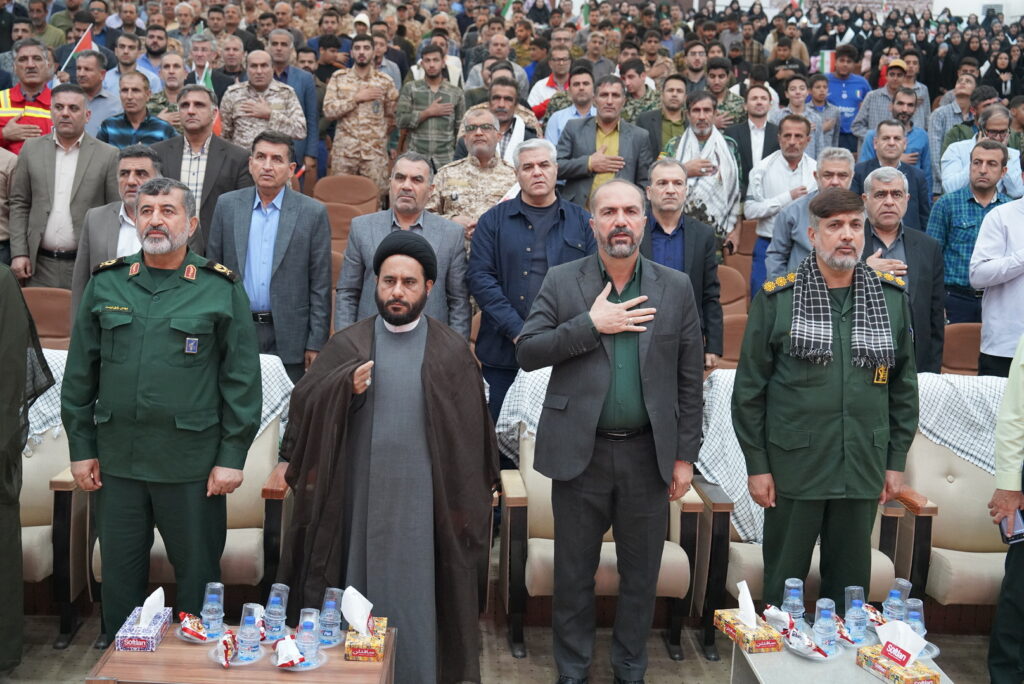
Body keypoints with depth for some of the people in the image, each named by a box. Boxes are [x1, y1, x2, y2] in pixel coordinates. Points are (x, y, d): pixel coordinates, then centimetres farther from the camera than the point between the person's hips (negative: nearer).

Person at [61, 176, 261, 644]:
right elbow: (80, 373, 9)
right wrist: (81, 448, 6)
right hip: (115, 462, 3)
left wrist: (232, 457, -7)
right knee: (120, 572, 14)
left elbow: (242, 378, -4)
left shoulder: (221, 289, -3)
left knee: (198, 574, 8)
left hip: (193, 463, -3)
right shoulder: (105, 284, 6)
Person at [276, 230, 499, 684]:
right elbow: (304, 404, -2)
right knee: (359, 595, 9)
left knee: (414, 598, 4)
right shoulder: (347, 345, 5)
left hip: (422, 501, -1)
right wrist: (347, 387, -20)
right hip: (358, 498, 1)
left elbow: (471, 431, 5)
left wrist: (471, 502, 4)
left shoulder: (452, 351, 2)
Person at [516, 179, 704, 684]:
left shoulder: (676, 288, 4)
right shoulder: (561, 282, 1)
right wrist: (590, 325, -16)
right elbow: (526, 353, -6)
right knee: (574, 572, 11)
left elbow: (689, 379, 4)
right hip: (580, 452, -1)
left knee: (641, 574, 12)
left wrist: (685, 454, 1)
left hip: (647, 455, 1)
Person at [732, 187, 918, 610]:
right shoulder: (776, 299, -3)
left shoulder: (891, 299, 7)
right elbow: (749, 389, -2)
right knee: (783, 581, 8)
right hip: (793, 467, -2)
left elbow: (904, 385, 11)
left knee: (851, 584, 13)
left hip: (864, 469, 3)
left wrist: (896, 462, 8)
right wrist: (756, 464, -5)